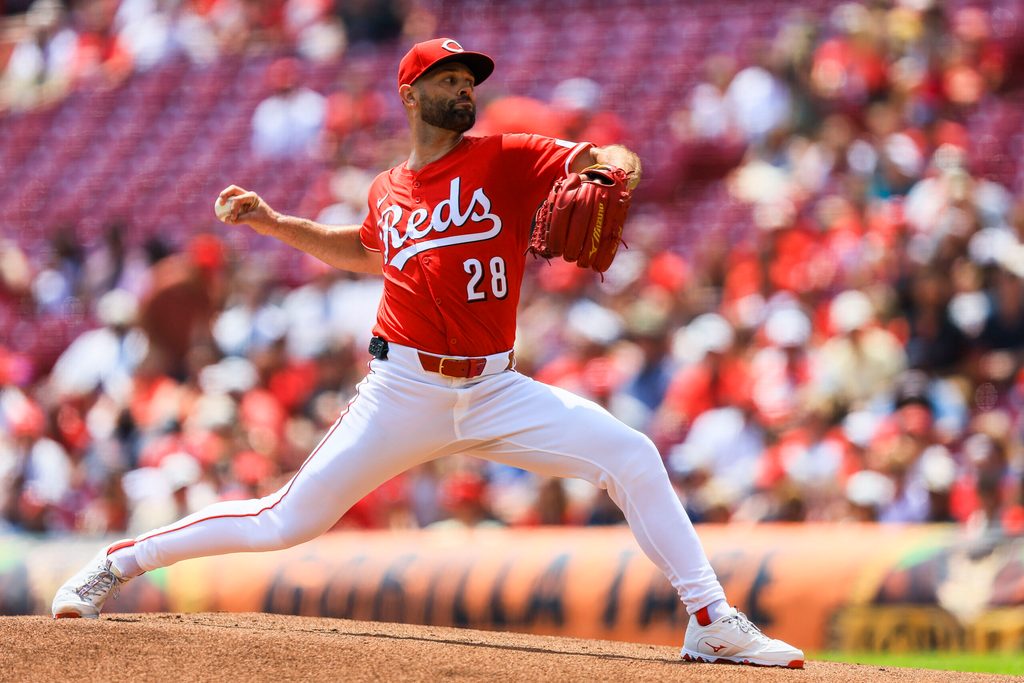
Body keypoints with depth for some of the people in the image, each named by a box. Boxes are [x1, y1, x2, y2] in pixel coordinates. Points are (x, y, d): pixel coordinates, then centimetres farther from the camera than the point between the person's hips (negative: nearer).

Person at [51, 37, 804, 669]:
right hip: (404, 391, 0)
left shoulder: (506, 159, 1)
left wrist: (605, 168, -34)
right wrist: (275, 224, 23)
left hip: (495, 392, 0)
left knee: (633, 458, -18)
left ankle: (712, 623, -10)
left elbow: (618, 160, -11)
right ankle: (117, 562, 12)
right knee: (287, 522, -5)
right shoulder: (388, 192, 9)